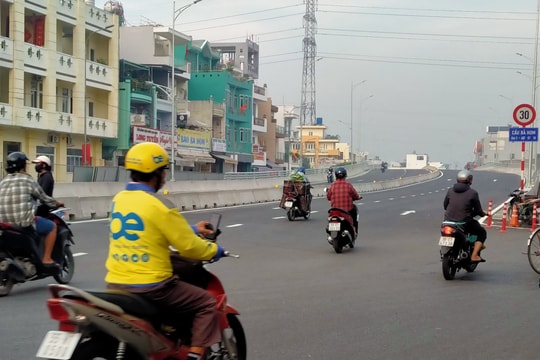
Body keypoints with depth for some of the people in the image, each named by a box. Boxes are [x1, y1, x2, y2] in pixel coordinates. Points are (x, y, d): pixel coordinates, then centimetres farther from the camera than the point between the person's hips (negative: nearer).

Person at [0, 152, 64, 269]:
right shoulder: (28, 180, -3)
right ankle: (46, 260, 6)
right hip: (25, 221, -6)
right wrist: (57, 203, 23)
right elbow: (44, 198, 4)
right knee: (52, 226, 13)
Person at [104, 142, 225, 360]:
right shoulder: (159, 205, -16)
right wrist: (214, 250, 8)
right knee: (207, 304, 8)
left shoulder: (118, 199, 8)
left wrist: (191, 229, 27)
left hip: (115, 284, 7)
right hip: (150, 287, -7)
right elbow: (189, 247, -12)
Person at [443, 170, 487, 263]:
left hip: (448, 220, 5)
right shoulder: (473, 193, -8)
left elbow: (445, 205, 12)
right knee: (482, 233, 17)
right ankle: (474, 255, 2)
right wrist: (483, 213, 19)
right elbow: (478, 210, -4)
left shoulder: (450, 190, 3)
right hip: (464, 222, -5)